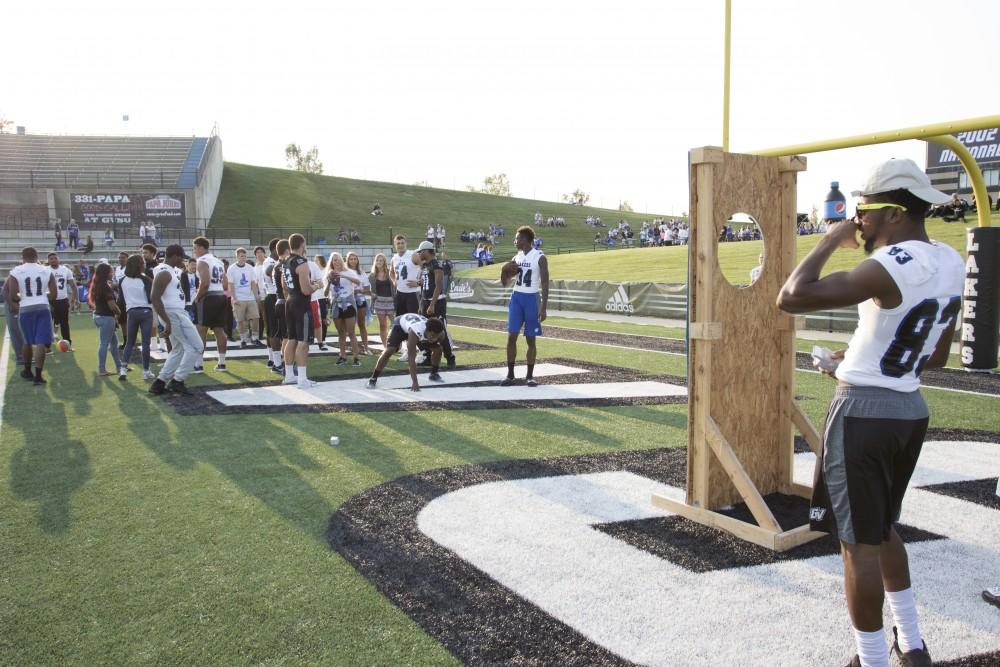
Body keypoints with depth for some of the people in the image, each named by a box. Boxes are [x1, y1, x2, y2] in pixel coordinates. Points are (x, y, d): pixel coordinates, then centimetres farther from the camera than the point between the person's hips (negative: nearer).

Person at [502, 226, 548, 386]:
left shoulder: (540, 257, -7)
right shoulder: (516, 257, 9)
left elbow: (545, 284, -10)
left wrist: (543, 308, -16)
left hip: (531, 299, -4)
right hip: (516, 297, 5)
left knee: (530, 339, 2)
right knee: (511, 336, -1)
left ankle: (529, 376, 12)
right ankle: (510, 374, 7)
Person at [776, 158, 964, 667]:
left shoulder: (891, 265, -21)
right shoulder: (952, 264, 6)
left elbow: (791, 297, -27)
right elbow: (937, 357, 15)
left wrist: (830, 240, -14)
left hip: (864, 411, -9)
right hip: (910, 408, 9)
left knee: (861, 541, 3)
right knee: (882, 528, 24)